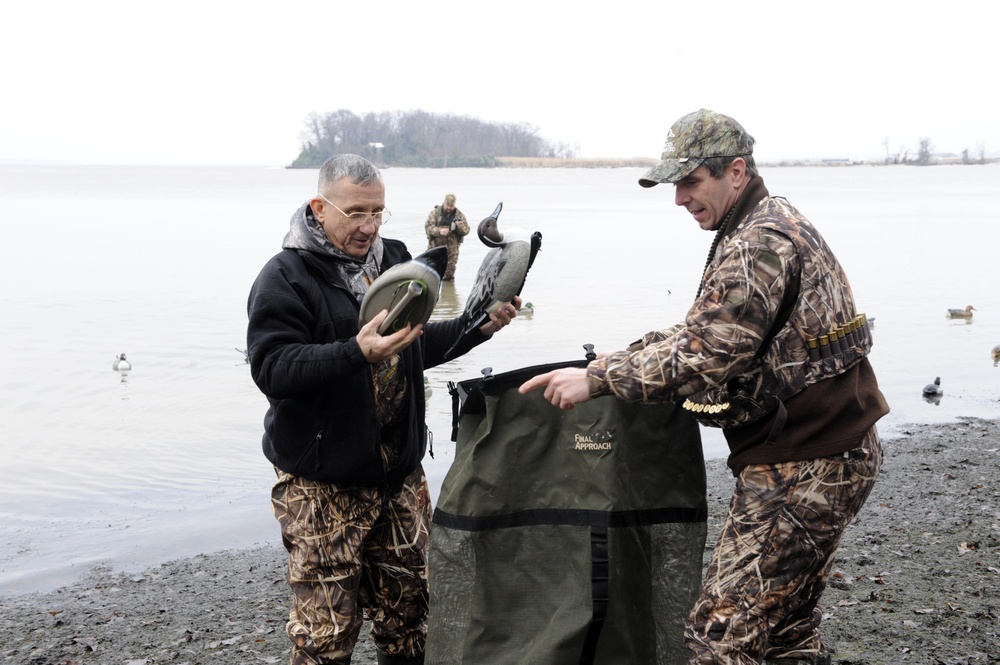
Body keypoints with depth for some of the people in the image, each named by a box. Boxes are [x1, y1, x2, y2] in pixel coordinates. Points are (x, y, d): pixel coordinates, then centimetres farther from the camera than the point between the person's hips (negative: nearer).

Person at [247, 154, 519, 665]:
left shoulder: (393, 260, 11)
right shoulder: (285, 277, -10)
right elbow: (271, 367, -22)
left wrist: (478, 328, 7)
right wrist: (357, 353, -33)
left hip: (399, 472, 6)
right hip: (322, 483, -6)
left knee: (406, 604, 15)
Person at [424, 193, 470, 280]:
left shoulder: (459, 215, 6)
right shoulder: (435, 212, 1)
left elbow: (466, 230, 4)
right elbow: (428, 226, -7)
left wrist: (460, 227, -19)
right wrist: (439, 231, -25)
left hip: (451, 249, 1)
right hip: (435, 246, -1)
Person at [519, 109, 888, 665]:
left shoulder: (760, 244, -19)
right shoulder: (776, 226, 15)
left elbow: (703, 353, -26)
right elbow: (707, 330, 19)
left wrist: (598, 379, -20)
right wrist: (617, 361, 11)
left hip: (805, 468, -11)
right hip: (824, 455, 11)